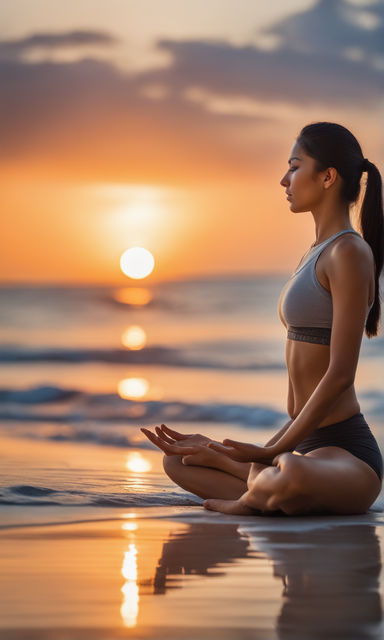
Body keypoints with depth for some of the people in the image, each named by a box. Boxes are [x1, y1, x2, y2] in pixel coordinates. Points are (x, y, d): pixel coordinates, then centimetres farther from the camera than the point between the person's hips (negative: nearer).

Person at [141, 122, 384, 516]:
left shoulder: (350, 253, -12)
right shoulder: (313, 256, 18)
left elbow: (340, 373, -19)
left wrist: (273, 452, -18)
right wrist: (273, 454, 15)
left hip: (350, 453, -10)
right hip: (307, 445, 10)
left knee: (288, 479, -42)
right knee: (178, 459, 13)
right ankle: (269, 491, -7)